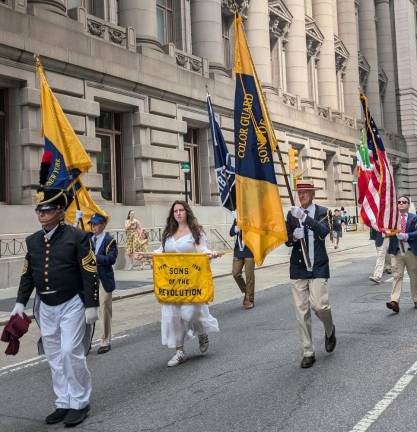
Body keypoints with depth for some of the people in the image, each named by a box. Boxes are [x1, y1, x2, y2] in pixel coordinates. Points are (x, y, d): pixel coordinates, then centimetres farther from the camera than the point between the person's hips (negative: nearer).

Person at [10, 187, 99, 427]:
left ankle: (80, 403, 9)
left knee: (71, 352, -8)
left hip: (72, 304, -6)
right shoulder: (33, 240, 6)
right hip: (46, 307, 6)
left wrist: (91, 305, -14)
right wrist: (21, 302, 6)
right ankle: (64, 403, 22)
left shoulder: (77, 236, -10)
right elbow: (27, 274, 13)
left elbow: (90, 273, -12)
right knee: (55, 357, 10)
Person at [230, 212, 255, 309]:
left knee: (249, 275, 0)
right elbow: (231, 232, 6)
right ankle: (245, 292, 27)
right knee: (236, 273, 4)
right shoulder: (237, 219, 7)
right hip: (238, 250, 5)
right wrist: (236, 229, -16)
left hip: (249, 250, -5)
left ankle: (249, 299, 13)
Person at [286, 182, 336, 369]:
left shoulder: (322, 212, 2)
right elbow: (287, 240, 8)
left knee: (319, 305, -12)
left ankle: (330, 330, 23)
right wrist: (294, 236, -15)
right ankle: (308, 352, 12)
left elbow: (323, 231, -18)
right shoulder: (292, 213, 9)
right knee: (302, 311, 1)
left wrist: (304, 217, -28)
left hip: (318, 267, -2)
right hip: (298, 268, 3)